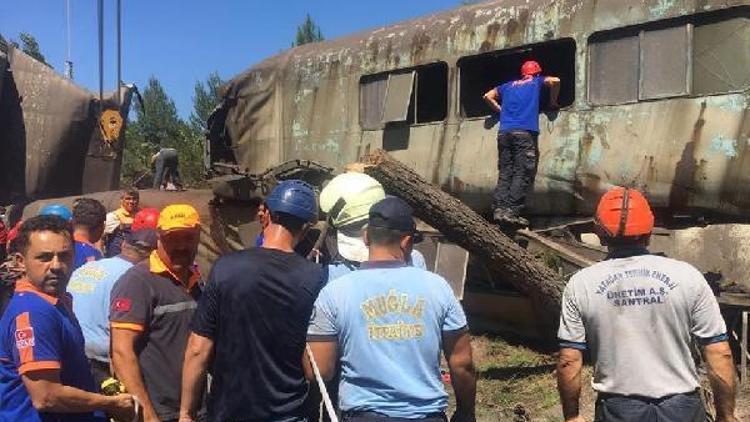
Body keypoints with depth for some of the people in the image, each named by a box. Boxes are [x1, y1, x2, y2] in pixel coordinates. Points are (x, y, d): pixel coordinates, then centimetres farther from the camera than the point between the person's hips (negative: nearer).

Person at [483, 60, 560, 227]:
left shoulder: (508, 85, 29)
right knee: (522, 174, -8)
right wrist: (553, 102, 15)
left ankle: (499, 209, -11)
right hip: (525, 132, -4)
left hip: (504, 132, 4)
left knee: (505, 173, 1)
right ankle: (511, 211, -18)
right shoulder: (537, 82, 20)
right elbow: (555, 81, 3)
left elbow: (488, 96, 30)